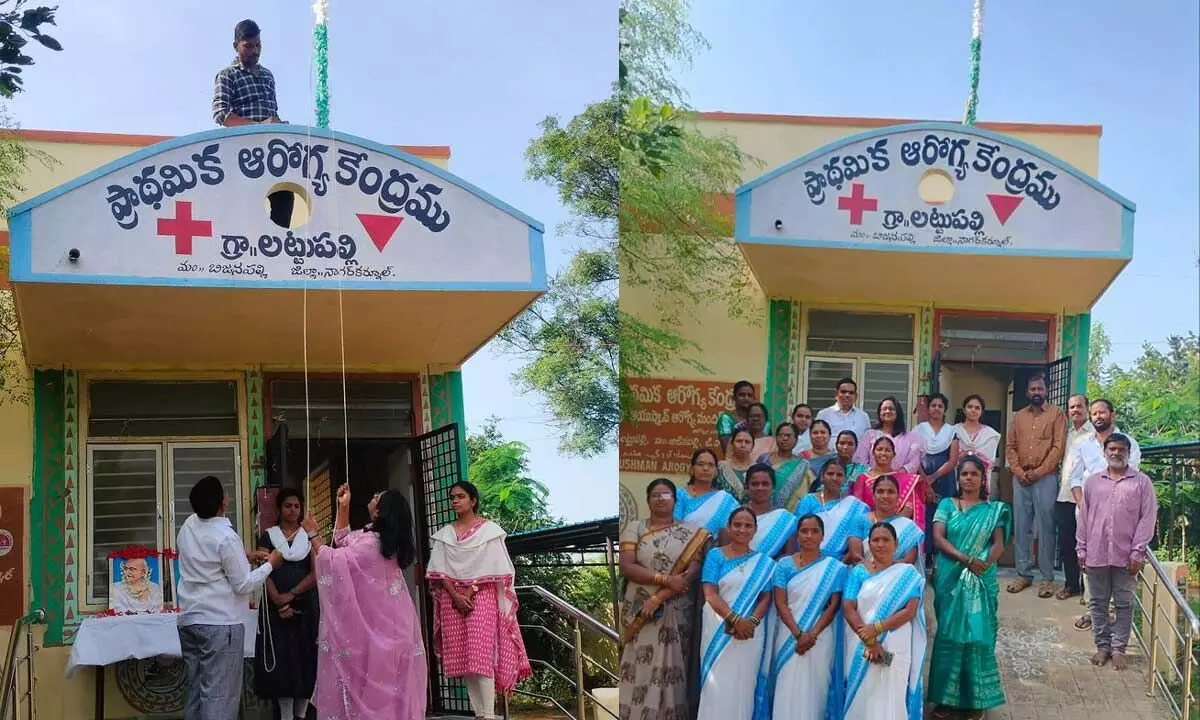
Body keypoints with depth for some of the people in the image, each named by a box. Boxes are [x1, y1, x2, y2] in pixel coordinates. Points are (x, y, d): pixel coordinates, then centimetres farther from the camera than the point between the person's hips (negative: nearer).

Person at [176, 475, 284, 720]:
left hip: (189, 620, 8)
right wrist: (270, 564, 1)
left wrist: (245, 557, 17)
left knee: (195, 691, 13)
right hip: (220, 623, -8)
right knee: (219, 696, -5)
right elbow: (244, 585, -12)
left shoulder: (189, 525, 6)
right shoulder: (226, 537, -17)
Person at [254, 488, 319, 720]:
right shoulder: (268, 536, 6)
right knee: (281, 659, -5)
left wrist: (291, 594, -12)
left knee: (305, 658, -1)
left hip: (305, 604, 1)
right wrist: (279, 604, -14)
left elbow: (316, 573, 1)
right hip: (276, 606, -1)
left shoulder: (309, 536, 9)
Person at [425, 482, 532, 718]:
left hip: (481, 596, -4)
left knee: (481, 655, -13)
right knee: (462, 657, 1)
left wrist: (469, 593, -14)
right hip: (452, 598, 4)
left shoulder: (489, 529, -1)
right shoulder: (444, 534, 10)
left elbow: (493, 568, -7)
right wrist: (455, 596, -10)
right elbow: (438, 570, 4)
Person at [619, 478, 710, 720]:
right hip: (638, 612, 0)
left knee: (669, 671, -1)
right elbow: (626, 567, -6)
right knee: (637, 671, -1)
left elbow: (693, 572, -6)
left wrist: (658, 598, -16)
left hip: (675, 615, 0)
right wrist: (665, 579, -16)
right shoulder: (634, 528, 5)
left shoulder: (691, 533, 4)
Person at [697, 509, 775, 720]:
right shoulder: (716, 555, 1)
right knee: (716, 685, -2)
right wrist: (735, 620, -20)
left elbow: (766, 598, 4)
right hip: (719, 630, -2)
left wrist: (751, 622, -15)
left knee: (744, 687, 5)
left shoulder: (764, 562, 9)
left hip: (751, 632, 2)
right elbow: (710, 594, -8)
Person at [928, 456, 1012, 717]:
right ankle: (946, 696, 8)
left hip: (981, 582, 0)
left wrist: (985, 563, -22)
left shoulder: (993, 509, 7)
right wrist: (966, 559, -19)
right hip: (950, 579, 0)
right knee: (949, 634, 2)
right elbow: (938, 537, -6)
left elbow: (999, 544, -3)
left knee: (978, 635, 0)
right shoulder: (947, 504, 6)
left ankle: (976, 697, 9)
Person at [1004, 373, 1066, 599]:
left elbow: (1058, 447, -6)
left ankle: (1047, 578, 1)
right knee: (1022, 527, 5)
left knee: (1045, 528, -3)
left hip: (1045, 478, -4)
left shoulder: (1056, 414, 1)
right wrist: (1019, 471, -5)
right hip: (1020, 479, 4)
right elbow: (1010, 447, 10)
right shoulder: (1018, 416, 14)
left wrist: (1038, 472, -11)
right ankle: (1023, 574, 12)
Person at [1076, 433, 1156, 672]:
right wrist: (1081, 549, 5)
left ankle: (1118, 649, 14)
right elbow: (1084, 517, 9)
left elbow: (1147, 518, -5)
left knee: (1124, 604, 5)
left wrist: (1138, 552, -10)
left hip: (1126, 555, -2)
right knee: (1098, 603, 9)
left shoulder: (1141, 482, -2)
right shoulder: (1093, 482, 7)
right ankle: (1103, 646, 19)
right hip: (1096, 553, 3)